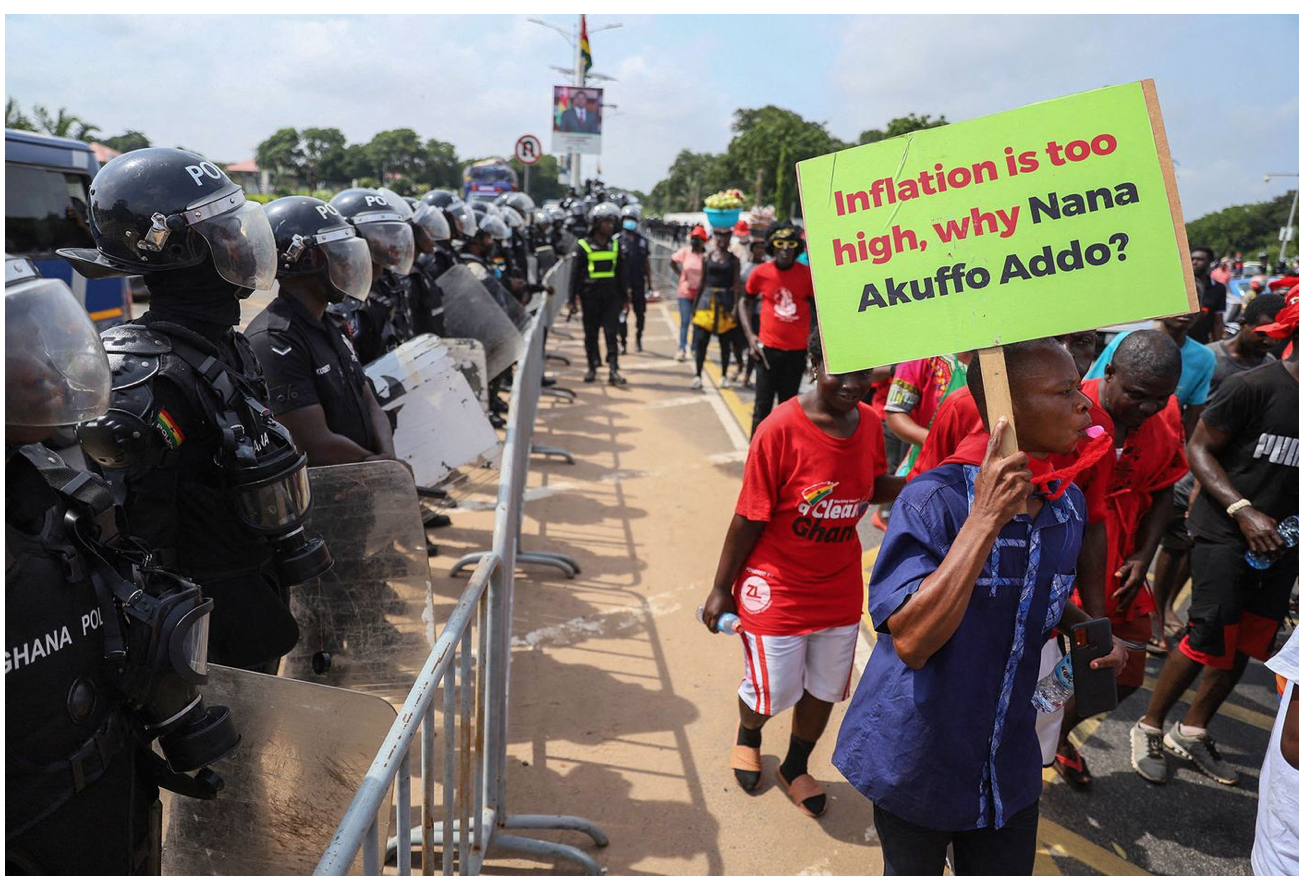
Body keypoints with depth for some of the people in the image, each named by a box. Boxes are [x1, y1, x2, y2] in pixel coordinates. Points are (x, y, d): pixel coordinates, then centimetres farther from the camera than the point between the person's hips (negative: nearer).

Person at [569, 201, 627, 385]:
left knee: (611, 333, -5)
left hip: (611, 296, 2)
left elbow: (621, 273, 15)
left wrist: (624, 298, 13)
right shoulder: (583, 245, -2)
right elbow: (575, 273, 0)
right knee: (591, 333, 7)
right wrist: (572, 299, -5)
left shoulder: (616, 245, 9)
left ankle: (613, 370, -8)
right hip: (590, 296, -2)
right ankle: (592, 367, 20)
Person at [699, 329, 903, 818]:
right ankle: (748, 739, 49)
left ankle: (795, 768, 47)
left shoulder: (869, 422, -7)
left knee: (825, 687, 19)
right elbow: (748, 518, -17)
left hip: (840, 589, 5)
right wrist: (721, 589, -9)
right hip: (777, 590, -5)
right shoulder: (780, 429, -24)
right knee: (770, 690, 12)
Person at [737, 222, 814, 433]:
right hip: (768, 349, -1)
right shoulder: (760, 273, -4)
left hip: (797, 351, 1)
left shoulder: (807, 274, -5)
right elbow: (746, 303, 9)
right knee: (763, 407, 3)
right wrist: (750, 336, -2)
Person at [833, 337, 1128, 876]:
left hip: (1008, 761, 6)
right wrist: (985, 519, -37)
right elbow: (911, 640, -34)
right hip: (919, 761, -5)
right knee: (912, 872, 18)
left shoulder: (1067, 503, -2)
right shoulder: (934, 499, -25)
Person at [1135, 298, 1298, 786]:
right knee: (1210, 637, -7)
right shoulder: (1254, 387, -13)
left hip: (1282, 540, 6)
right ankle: (1148, 729, 11)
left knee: (1247, 642, 10)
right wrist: (1243, 511, -18)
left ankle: (1191, 732, 27)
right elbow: (1199, 447, -10)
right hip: (1225, 531, -6)